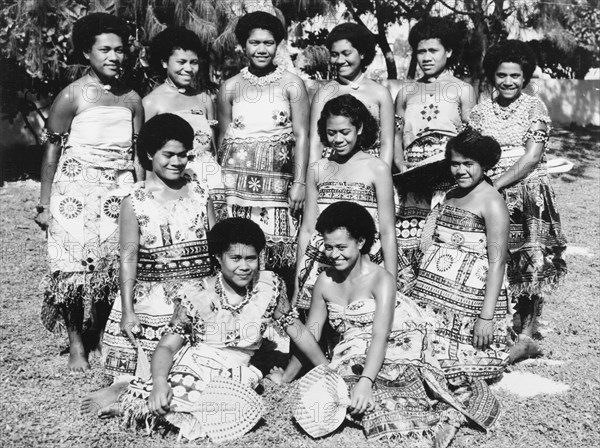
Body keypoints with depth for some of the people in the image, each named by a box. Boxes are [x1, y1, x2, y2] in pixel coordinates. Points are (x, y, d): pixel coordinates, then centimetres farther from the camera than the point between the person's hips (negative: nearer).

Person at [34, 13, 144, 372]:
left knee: (117, 268, 0)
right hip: (76, 192, -3)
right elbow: (51, 153, -1)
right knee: (76, 269, -2)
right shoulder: (72, 96, -4)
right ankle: (77, 345, 13)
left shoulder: (132, 99, 8)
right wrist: (45, 204, -2)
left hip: (121, 193, 3)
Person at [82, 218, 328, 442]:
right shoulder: (196, 296, -10)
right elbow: (167, 346, -8)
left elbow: (298, 332, 5)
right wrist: (160, 383, -28)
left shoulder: (270, 286, -5)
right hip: (191, 368, -4)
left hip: (233, 377, 4)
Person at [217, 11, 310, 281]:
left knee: (276, 256, -3)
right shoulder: (230, 87, 11)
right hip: (236, 182, 2)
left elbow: (301, 136, 0)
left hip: (276, 184, -1)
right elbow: (223, 138, 15)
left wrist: (299, 183, -8)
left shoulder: (292, 84, 4)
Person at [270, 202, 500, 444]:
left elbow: (380, 337, -21)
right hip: (352, 364, 5)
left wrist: (365, 381, -35)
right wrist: (286, 377, 10)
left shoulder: (381, 280, -10)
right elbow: (311, 334, 12)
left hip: (391, 359, -5)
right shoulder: (325, 282, 6)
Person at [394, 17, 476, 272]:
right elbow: (396, 136, 15)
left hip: (448, 178, -2)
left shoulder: (462, 90, 9)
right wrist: (401, 166, -2)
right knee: (410, 242, -6)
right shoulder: (406, 92, 18)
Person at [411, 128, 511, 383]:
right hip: (434, 294, 7)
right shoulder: (451, 195, 13)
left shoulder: (492, 202, -9)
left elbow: (497, 261, -14)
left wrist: (487, 317, -19)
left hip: (469, 298, -7)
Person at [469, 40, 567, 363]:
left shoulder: (534, 107, 3)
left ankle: (526, 335, 7)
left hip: (529, 195, -2)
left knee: (532, 262, -4)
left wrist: (497, 185, -15)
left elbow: (532, 156, -8)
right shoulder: (479, 111, 10)